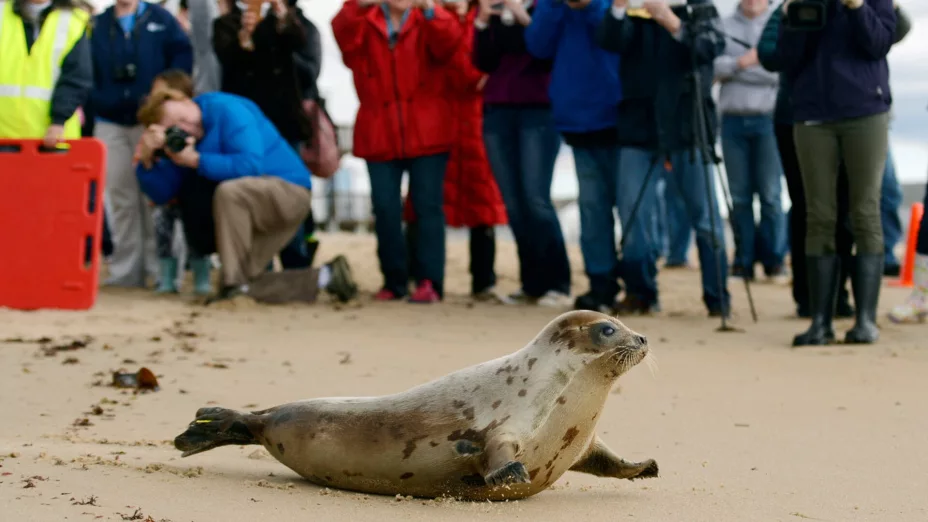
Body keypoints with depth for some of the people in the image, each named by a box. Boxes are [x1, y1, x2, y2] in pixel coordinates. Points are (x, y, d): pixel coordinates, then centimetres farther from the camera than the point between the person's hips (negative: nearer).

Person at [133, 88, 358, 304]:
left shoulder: (226, 109, -16)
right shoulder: (181, 139, 6)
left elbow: (250, 165, -25)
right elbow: (162, 194, 1)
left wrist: (195, 160, -25)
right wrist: (147, 160, -17)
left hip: (290, 189, -9)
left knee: (228, 191, -36)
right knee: (245, 283, -1)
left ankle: (234, 283, -26)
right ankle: (326, 277, 11)